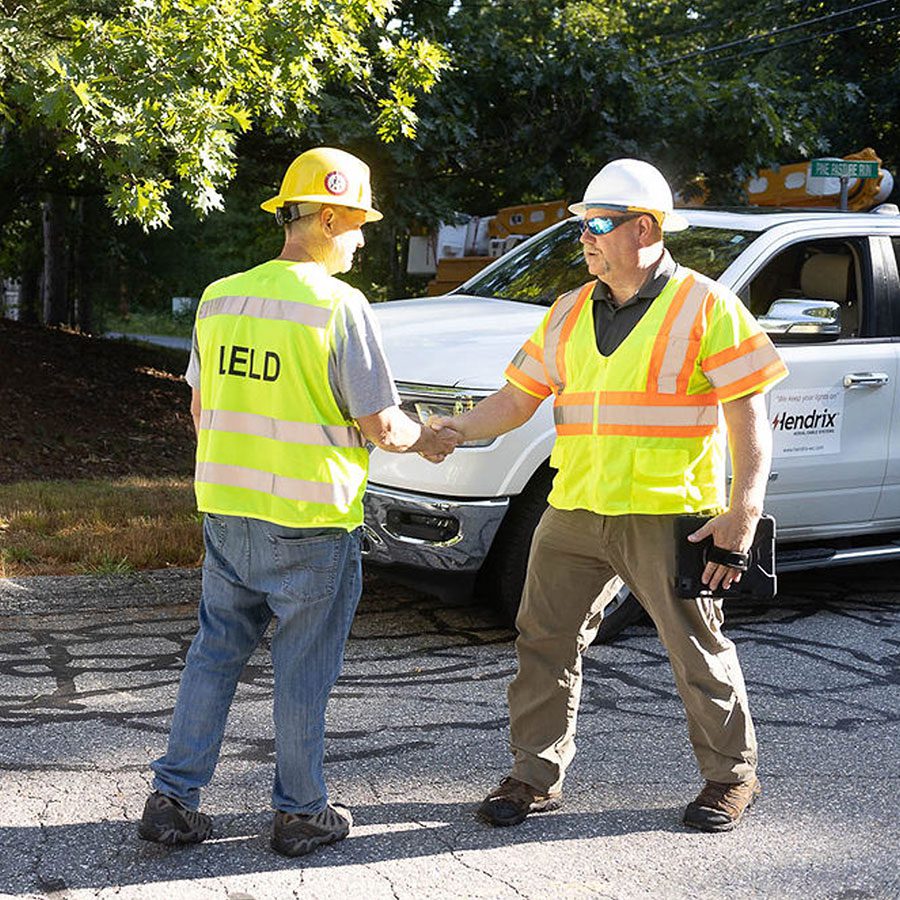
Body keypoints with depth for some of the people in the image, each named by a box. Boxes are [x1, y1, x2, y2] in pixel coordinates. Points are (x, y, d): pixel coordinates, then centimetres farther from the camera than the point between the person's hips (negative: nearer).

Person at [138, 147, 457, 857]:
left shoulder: (220, 297, 5)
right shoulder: (340, 305, -13)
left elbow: (201, 412, 13)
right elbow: (380, 426, -11)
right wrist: (427, 441, 9)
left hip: (226, 510, 6)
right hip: (310, 520, -5)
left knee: (215, 653, 16)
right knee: (304, 672, 7)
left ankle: (173, 799, 17)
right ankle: (301, 813, 18)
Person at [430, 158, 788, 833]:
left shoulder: (706, 307, -4)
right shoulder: (570, 314, 12)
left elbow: (749, 416, -8)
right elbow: (518, 398, 13)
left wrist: (744, 510, -17)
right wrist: (459, 429, -5)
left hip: (667, 517, -5)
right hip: (574, 515, 5)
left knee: (700, 654, 6)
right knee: (545, 644, 7)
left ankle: (732, 776, 25)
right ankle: (536, 777, 21)